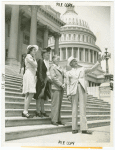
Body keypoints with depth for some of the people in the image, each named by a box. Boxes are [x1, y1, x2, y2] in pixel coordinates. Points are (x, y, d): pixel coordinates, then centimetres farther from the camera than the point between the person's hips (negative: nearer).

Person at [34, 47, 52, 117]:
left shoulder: (48, 62, 14)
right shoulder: (40, 61, -8)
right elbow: (39, 72, -13)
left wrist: (49, 79, 4)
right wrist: (42, 80, -18)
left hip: (47, 81, 7)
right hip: (42, 80, -7)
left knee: (44, 96, 11)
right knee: (40, 96, -2)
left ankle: (42, 111, 18)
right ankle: (38, 111, 4)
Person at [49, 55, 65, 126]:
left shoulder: (60, 68, 21)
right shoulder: (52, 68, -1)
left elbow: (63, 77, 19)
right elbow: (53, 77, -11)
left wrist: (64, 84, 1)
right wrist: (61, 84, -13)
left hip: (61, 88, 7)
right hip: (55, 88, -7)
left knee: (59, 105, 7)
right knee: (55, 104, -7)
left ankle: (58, 120, 12)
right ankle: (54, 120, -2)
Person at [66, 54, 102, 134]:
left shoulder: (82, 69, 19)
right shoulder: (69, 73, 15)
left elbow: (92, 69, 7)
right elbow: (68, 84, 10)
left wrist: (99, 61, -5)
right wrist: (68, 94, 0)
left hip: (82, 89, 1)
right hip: (73, 90, -1)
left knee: (83, 108, -5)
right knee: (74, 108, -1)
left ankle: (84, 128, -7)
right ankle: (74, 128, 4)